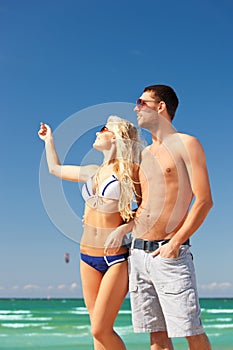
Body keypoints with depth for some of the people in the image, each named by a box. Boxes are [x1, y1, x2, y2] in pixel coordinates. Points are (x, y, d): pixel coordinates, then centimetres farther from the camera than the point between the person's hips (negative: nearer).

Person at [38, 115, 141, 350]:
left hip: (116, 258, -6)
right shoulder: (93, 172, 12)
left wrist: (125, 225, -12)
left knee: (101, 330, -8)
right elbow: (55, 168, 28)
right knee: (99, 330, 9)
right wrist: (49, 139, 34)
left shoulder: (130, 170, -5)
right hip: (88, 256, 6)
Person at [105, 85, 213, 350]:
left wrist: (175, 242, -15)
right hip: (138, 252, 7)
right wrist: (123, 228, 7)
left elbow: (204, 201, -10)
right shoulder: (145, 154, 18)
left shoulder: (186, 144, -3)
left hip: (170, 253, -6)